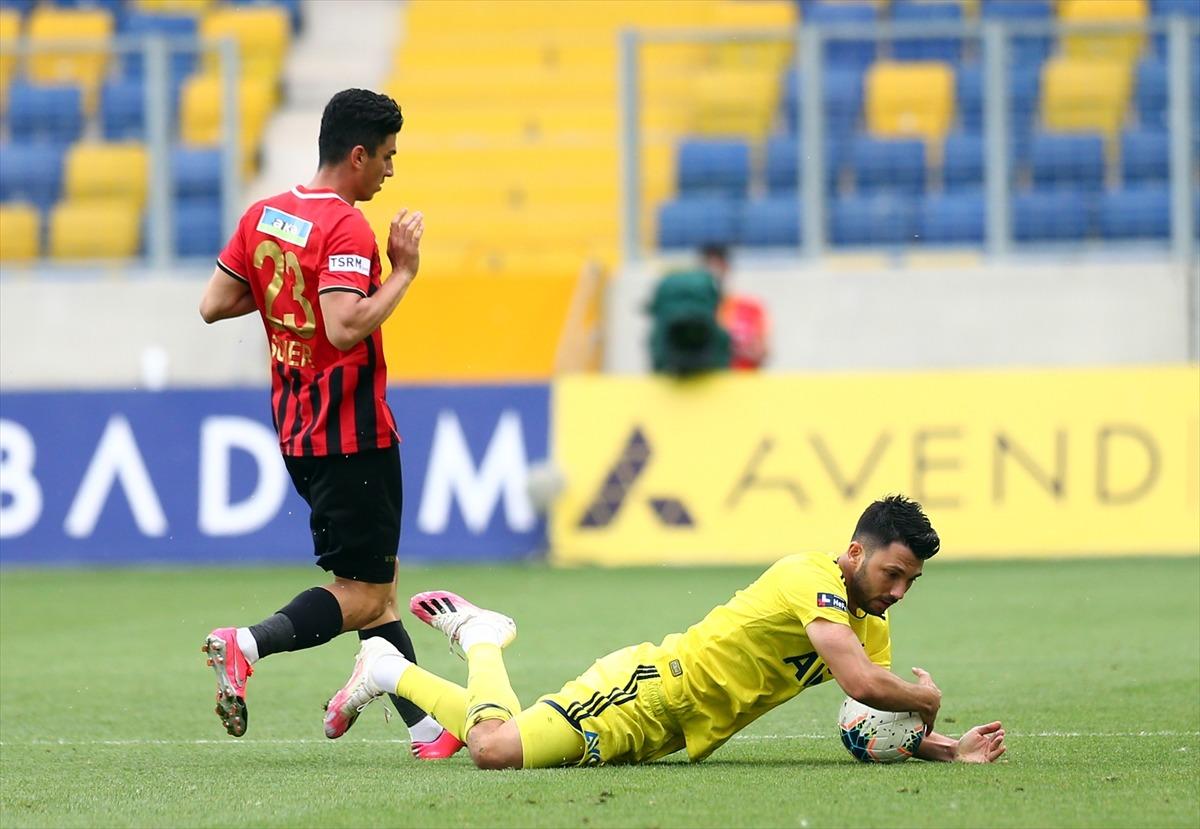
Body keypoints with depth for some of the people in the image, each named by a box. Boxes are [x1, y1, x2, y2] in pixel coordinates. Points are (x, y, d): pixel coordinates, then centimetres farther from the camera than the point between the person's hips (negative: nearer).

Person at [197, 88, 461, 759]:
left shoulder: (263, 216, 7)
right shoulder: (345, 228, -18)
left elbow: (213, 305, 9)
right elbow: (346, 327, -29)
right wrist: (404, 270, -18)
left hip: (296, 428, 9)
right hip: (352, 434, -9)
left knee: (376, 582, 13)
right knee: (365, 594, -4)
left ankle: (428, 729, 14)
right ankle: (247, 645, -22)